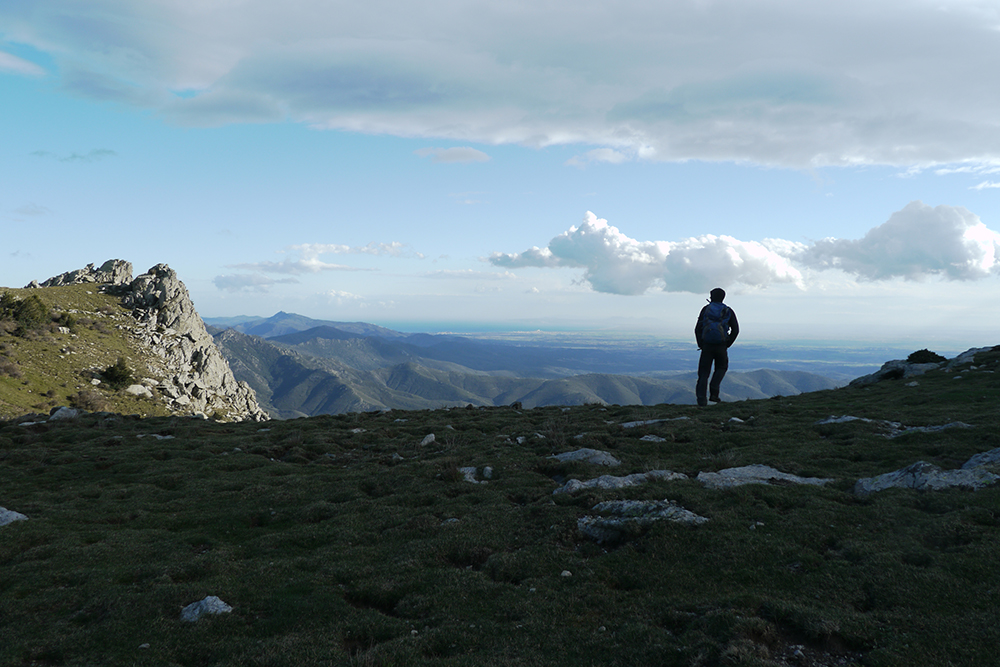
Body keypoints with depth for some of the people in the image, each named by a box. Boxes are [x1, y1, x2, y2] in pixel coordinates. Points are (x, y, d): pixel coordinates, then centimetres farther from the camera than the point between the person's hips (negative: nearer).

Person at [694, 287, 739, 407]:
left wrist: (700, 344, 7)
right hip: (721, 346, 0)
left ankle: (701, 399, -4)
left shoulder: (706, 309, 6)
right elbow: (735, 330, 2)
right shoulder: (728, 311, 7)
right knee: (721, 368, 21)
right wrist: (728, 344, 9)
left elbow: (698, 328, 1)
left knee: (704, 372, 5)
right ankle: (714, 392, 3)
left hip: (707, 345, 0)